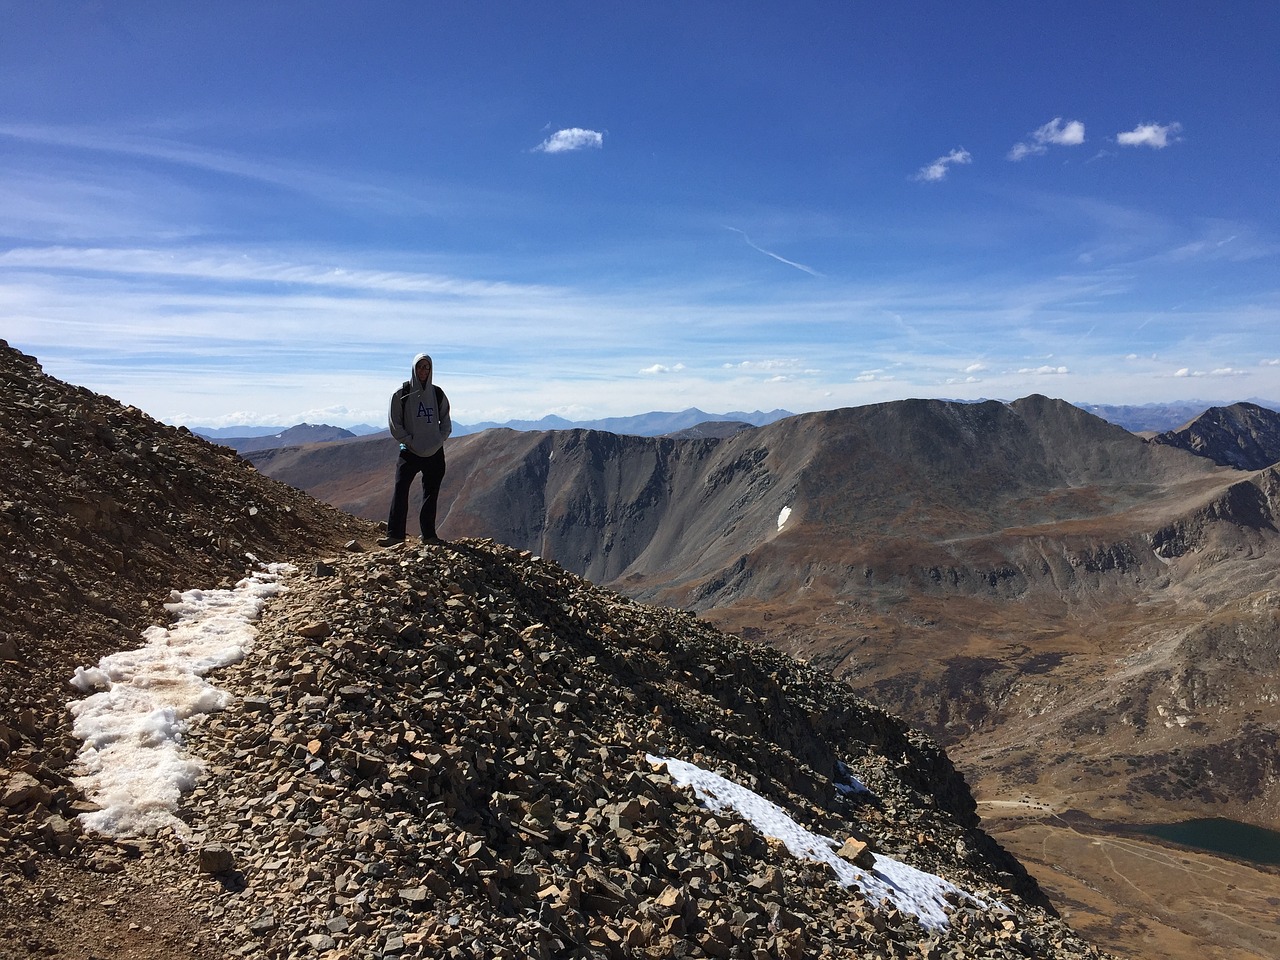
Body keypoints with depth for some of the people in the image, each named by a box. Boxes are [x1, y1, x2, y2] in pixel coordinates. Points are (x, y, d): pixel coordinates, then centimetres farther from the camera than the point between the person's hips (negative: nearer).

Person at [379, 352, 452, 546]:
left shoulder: (437, 394, 7)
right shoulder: (402, 393, -1)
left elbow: (446, 422, 12)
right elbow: (394, 423, -1)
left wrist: (439, 441, -4)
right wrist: (410, 442, -10)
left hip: (435, 453, 3)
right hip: (409, 452, -2)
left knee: (431, 494, 6)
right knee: (400, 491, -9)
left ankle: (429, 535, 14)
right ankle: (395, 534, -6)